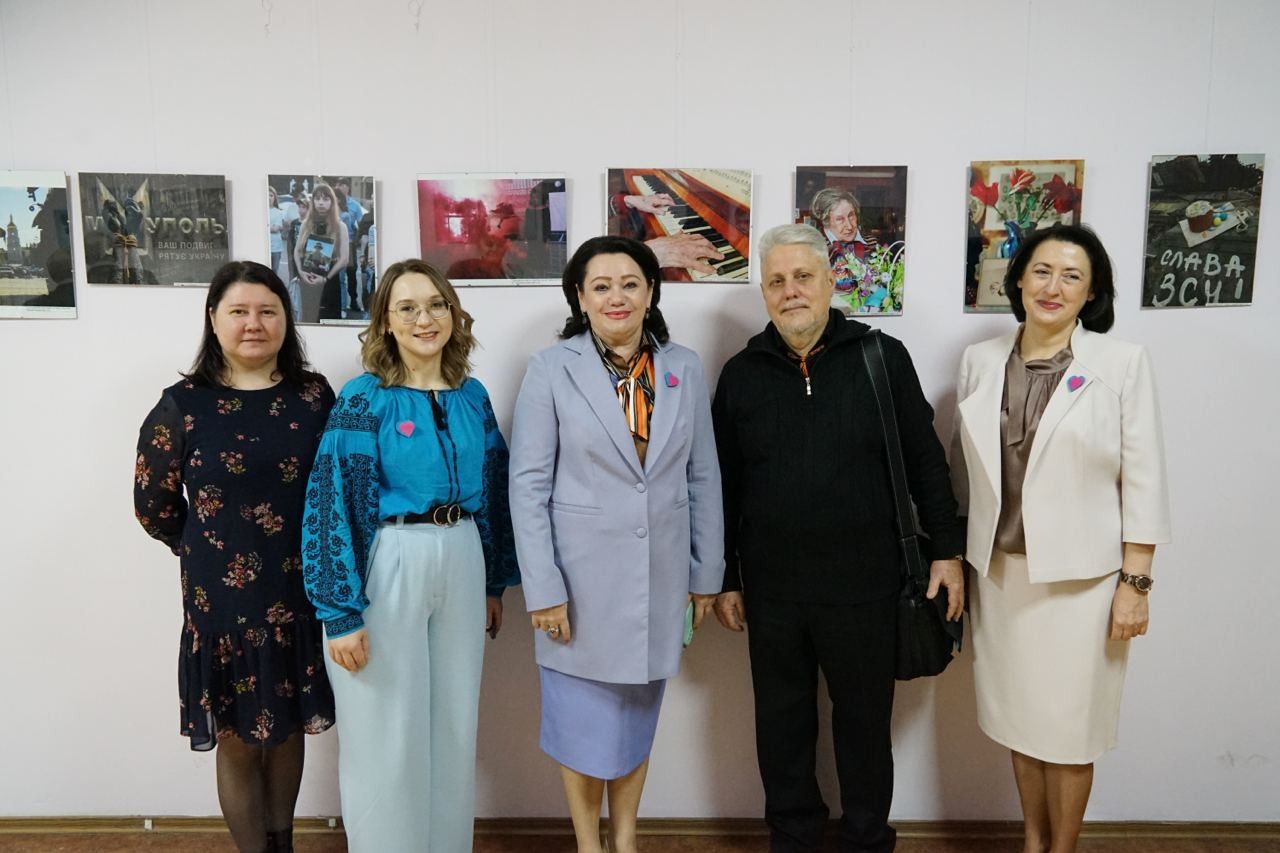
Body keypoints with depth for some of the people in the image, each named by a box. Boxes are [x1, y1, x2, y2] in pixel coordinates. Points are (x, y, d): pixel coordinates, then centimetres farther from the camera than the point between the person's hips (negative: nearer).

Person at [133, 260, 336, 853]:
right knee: (237, 738, 10)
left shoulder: (313, 395, 0)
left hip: (301, 590, 2)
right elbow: (153, 502, 4)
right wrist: (205, 551, 7)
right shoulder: (182, 405, -5)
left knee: (289, 726, 17)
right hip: (224, 595, -2)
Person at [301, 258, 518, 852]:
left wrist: (494, 583, 15)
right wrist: (343, 612, -14)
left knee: (454, 725, 17)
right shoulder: (363, 399, -9)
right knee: (387, 735, 8)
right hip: (387, 569, -5)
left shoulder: (472, 397, 5)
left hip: (461, 566, 5)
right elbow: (334, 505, -12)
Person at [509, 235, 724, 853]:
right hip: (581, 573, -3)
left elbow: (703, 478, 6)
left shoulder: (685, 369, 2)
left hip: (659, 573, 3)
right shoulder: (551, 370, -7)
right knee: (584, 717, 10)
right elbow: (529, 484, -8)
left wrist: (707, 572, 7)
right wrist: (543, 587, -12)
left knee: (638, 712, 17)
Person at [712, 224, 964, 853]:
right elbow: (722, 487, 6)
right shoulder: (741, 374, 2)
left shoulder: (882, 358, -3)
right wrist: (724, 579, 7)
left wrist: (947, 549, 2)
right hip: (771, 589, 2)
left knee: (865, 718, 13)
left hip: (863, 585, -1)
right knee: (782, 723, 15)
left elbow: (924, 459, 3)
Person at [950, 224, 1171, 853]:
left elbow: (1143, 481, -6)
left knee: (1068, 726, 8)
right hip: (999, 571, 3)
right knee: (1020, 718, 16)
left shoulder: (1122, 362, -7)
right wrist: (954, 562, 8)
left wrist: (1135, 584, -8)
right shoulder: (980, 360, 2)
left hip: (1082, 576, -3)